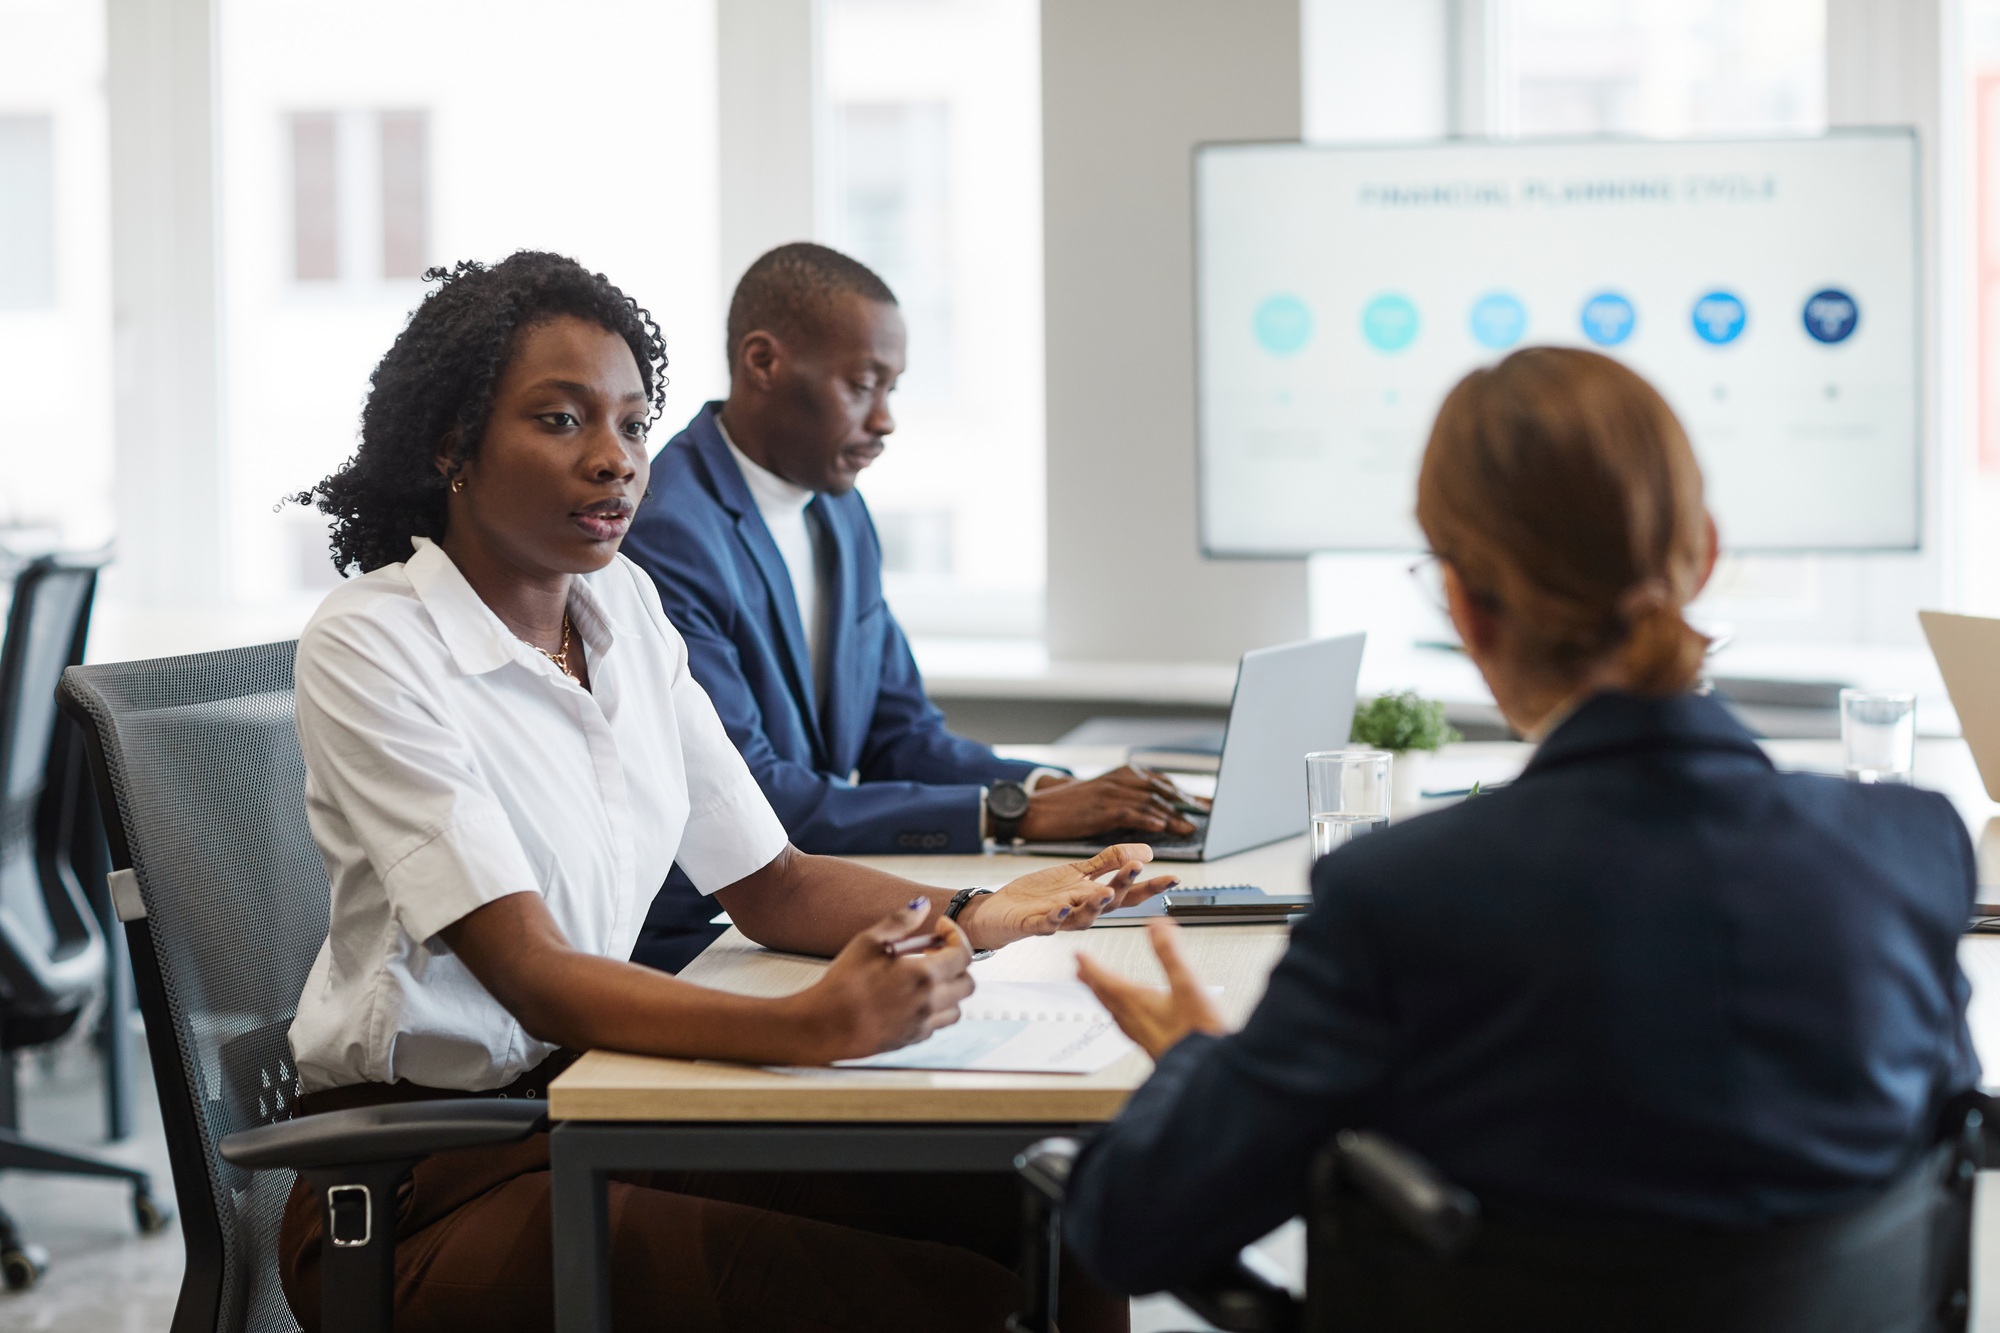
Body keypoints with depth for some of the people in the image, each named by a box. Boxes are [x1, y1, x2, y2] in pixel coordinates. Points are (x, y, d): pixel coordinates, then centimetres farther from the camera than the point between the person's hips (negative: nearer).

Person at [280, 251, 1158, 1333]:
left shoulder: (623, 607, 9)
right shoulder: (369, 647, -14)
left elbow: (771, 886, 9)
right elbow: (534, 979, -24)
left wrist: (974, 916, -10)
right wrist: (810, 1028, -38)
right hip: (420, 1182, -7)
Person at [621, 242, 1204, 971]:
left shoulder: (841, 515, 13)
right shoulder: (664, 535, -18)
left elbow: (901, 734, 16)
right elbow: (749, 798, -22)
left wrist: (1060, 794, -4)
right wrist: (1012, 814, -21)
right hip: (688, 939, -8)